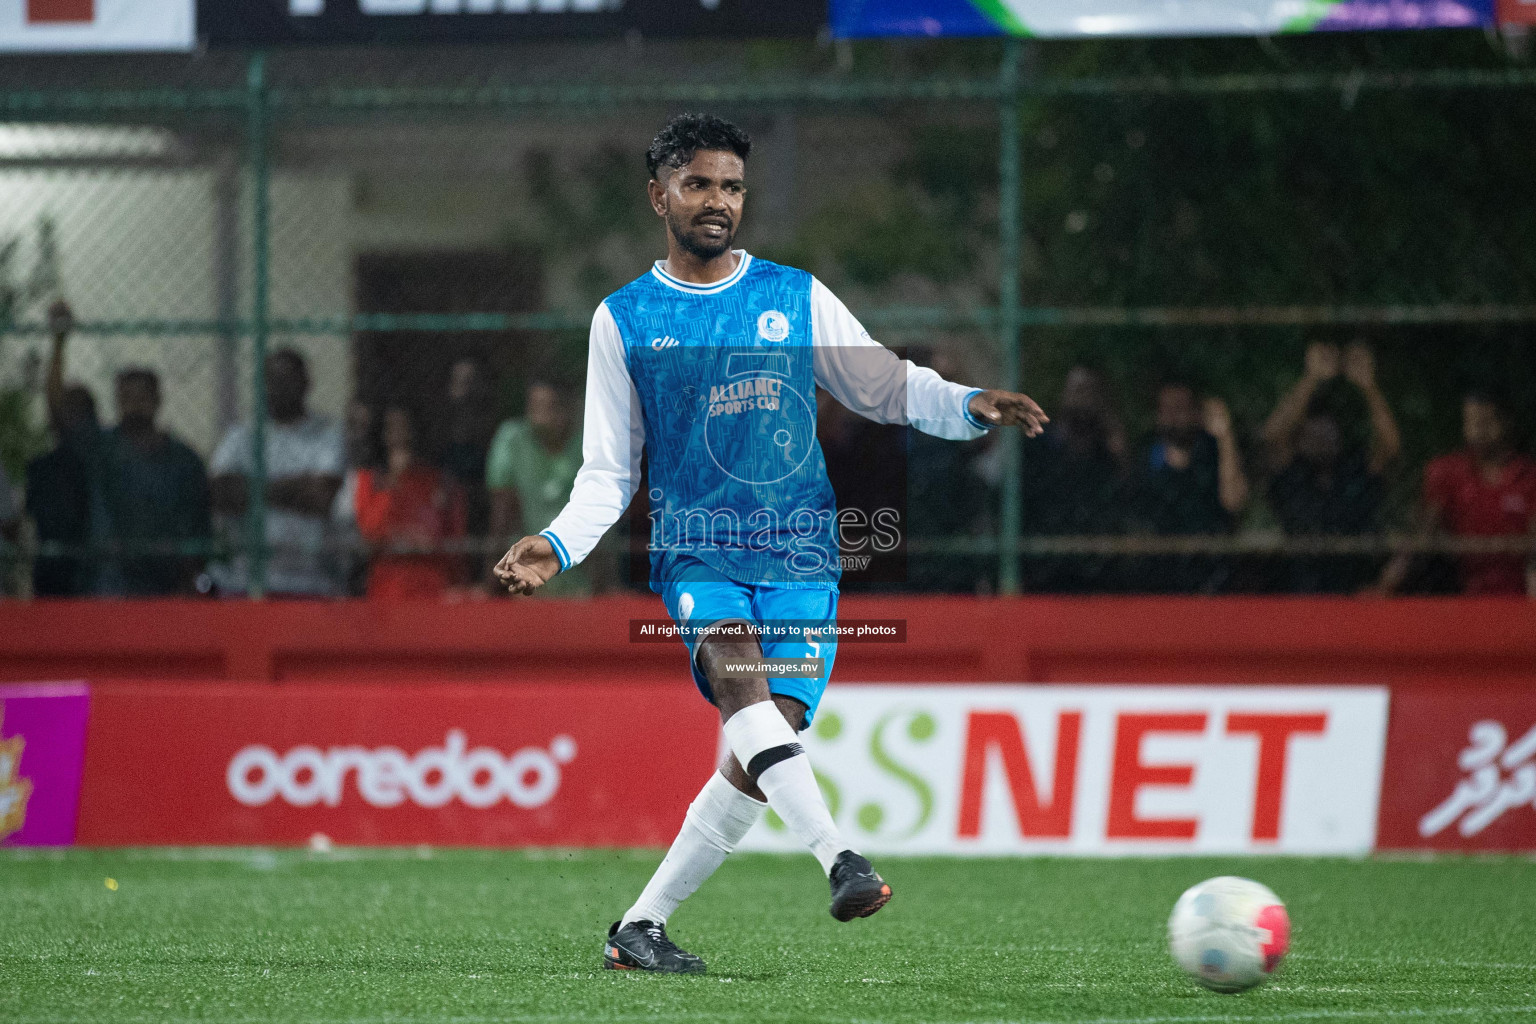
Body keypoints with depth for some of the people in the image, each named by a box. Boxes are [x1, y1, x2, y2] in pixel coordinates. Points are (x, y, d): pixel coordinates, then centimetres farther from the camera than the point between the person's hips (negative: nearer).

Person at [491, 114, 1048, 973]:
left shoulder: (797, 298, 10)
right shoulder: (624, 320, 8)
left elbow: (888, 388, 12)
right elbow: (609, 472, 10)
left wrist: (969, 407, -7)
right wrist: (559, 545, -7)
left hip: (800, 556, 2)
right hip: (698, 552, -2)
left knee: (760, 757, -10)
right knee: (738, 674, -32)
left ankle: (640, 929, 3)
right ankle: (841, 860, -45)